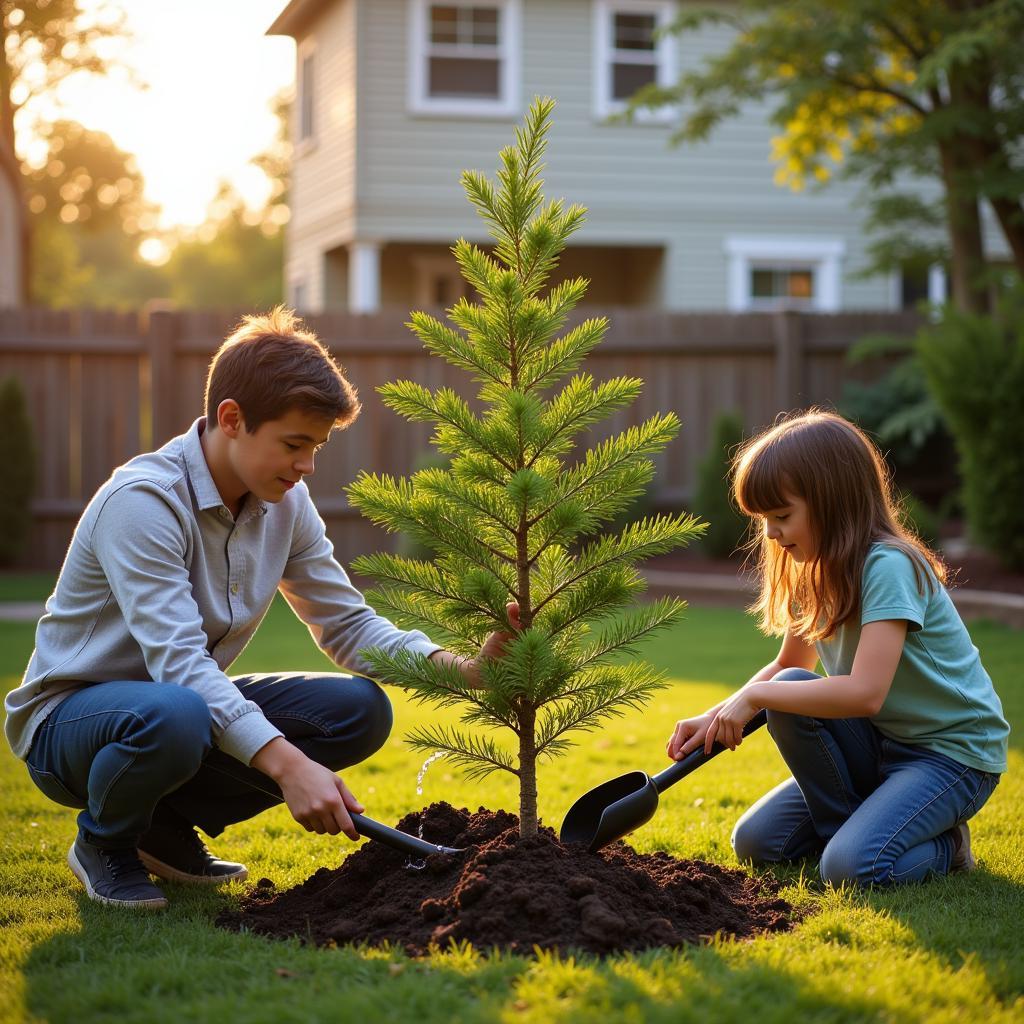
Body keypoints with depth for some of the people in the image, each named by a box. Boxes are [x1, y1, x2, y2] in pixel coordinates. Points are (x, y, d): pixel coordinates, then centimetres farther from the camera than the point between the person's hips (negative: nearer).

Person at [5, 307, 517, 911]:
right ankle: (104, 840, -5)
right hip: (68, 717, -7)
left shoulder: (286, 503, -3)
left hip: (200, 702, 7)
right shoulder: (142, 501, -26)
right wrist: (288, 765, -44)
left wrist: (460, 669, -18)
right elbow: (178, 660, -35)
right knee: (176, 718, -41)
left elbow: (348, 623, 0)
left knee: (361, 708, -12)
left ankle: (170, 827, 4)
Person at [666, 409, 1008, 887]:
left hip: (954, 753, -7)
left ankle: (943, 846, -1)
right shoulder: (813, 574, 2)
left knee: (852, 867, -28)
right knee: (754, 844, -9)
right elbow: (787, 666, 14)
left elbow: (864, 693, -34)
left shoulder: (887, 566, -25)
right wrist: (715, 717, -3)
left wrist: (754, 696, -25)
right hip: (878, 745, 7)